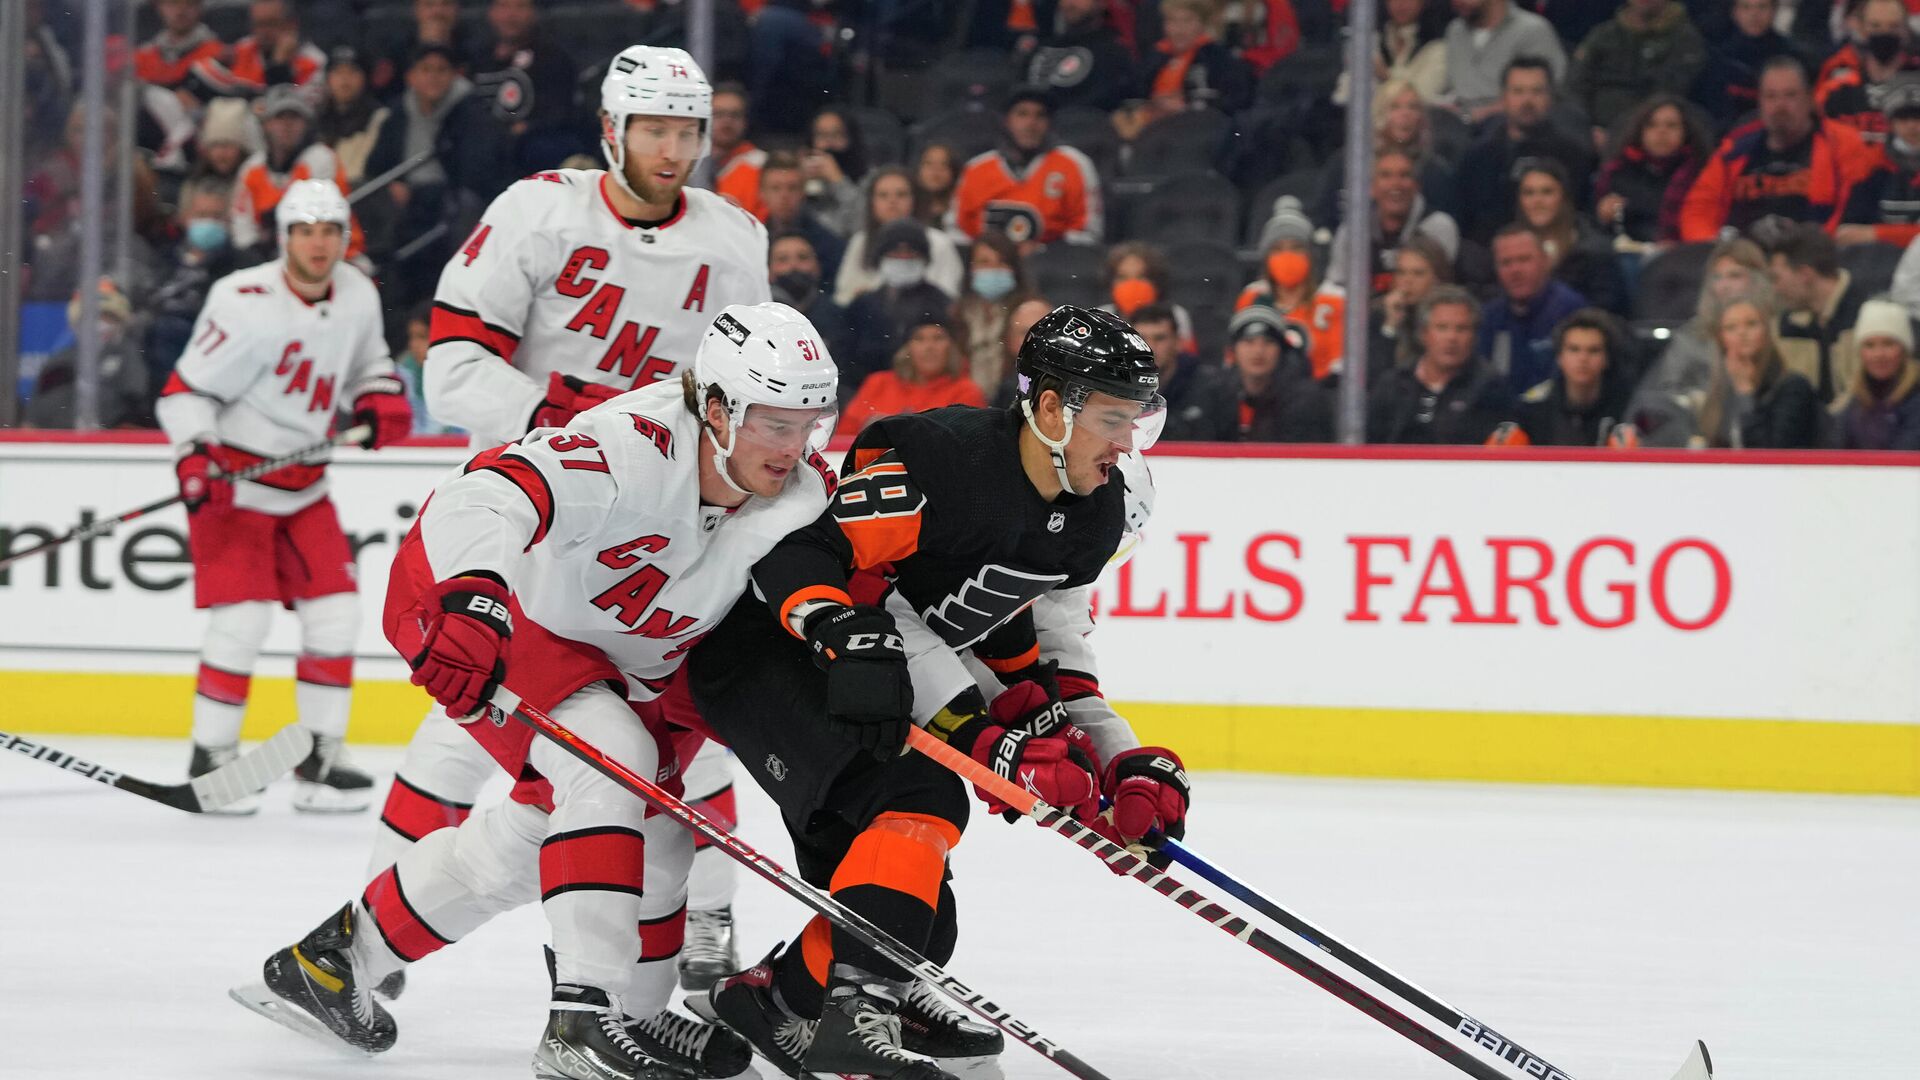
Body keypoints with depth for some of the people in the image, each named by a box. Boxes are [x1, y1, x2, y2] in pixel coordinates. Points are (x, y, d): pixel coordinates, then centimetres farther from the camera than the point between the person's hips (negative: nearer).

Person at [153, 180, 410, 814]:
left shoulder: (358, 297, 0)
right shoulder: (246, 303, -21)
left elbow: (369, 363, 20)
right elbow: (186, 388, -17)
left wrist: (380, 400, -1)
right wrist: (195, 460, -30)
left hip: (303, 481, 7)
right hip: (232, 477, -7)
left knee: (334, 612, 2)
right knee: (242, 618, -13)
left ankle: (321, 758, 10)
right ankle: (211, 757, 0)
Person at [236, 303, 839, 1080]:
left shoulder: (804, 490, -15)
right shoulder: (635, 448, -38)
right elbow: (491, 495, -53)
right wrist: (473, 599, -69)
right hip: (463, 600, -9)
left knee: (536, 832, 16)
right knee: (611, 761, -27)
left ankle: (332, 960, 35)